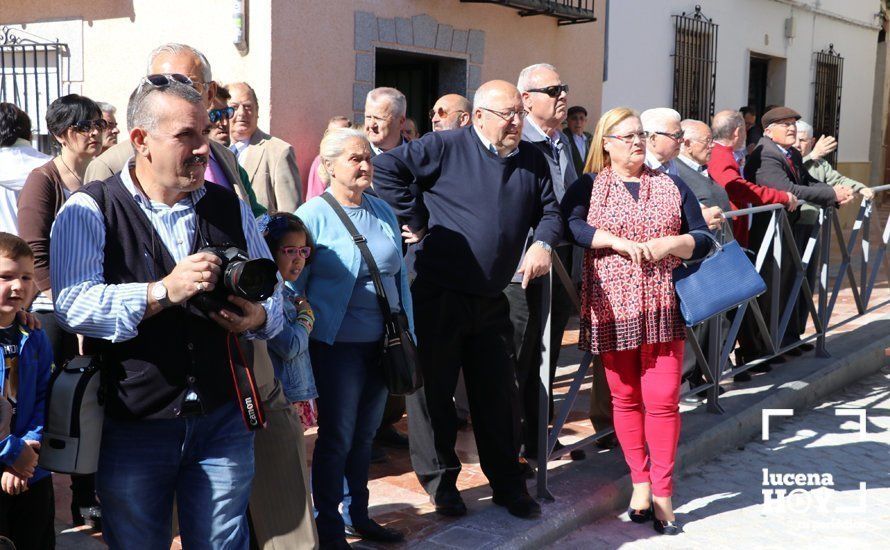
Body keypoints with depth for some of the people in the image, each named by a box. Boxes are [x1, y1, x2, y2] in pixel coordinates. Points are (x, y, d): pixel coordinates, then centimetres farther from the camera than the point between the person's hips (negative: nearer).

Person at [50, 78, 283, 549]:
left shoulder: (230, 208, 9)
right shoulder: (90, 210, -5)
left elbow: (272, 293, 11)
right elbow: (72, 304, -18)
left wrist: (257, 319, -12)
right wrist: (163, 291, -29)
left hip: (223, 418, 3)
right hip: (131, 426, -2)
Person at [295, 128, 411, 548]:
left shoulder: (383, 212, 8)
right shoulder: (313, 215, -9)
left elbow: (399, 276, 14)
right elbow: (293, 284, -7)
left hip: (380, 342, 5)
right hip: (337, 345, -5)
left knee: (365, 434, 16)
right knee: (337, 438, 4)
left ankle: (358, 515, 32)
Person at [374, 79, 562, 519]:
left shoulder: (533, 160, 10)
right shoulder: (445, 148, -7)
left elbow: (549, 211, 14)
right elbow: (385, 168, -10)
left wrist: (543, 243, -8)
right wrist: (417, 220, -11)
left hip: (492, 300, 5)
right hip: (438, 296, -4)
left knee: (500, 392, 11)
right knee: (432, 389, 5)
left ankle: (508, 484, 24)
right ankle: (440, 483, 21)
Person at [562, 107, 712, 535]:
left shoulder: (672, 186, 12)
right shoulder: (588, 186, 7)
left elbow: (703, 239, 10)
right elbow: (570, 225, -12)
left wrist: (671, 244, -10)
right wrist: (621, 242, -18)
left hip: (663, 307, 1)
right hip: (611, 308, -1)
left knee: (663, 399, -4)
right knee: (625, 398, 6)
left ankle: (662, 492, 5)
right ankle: (640, 481, 20)